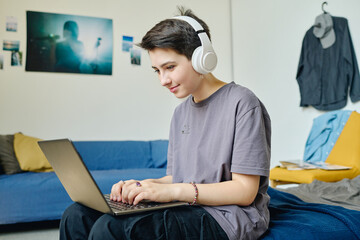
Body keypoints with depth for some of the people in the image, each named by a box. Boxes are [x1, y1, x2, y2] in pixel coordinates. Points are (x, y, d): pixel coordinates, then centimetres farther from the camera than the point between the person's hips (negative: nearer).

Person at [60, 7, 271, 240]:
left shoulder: (241, 103, -10)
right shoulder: (181, 112, 16)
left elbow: (245, 191, -13)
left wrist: (173, 190, -20)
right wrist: (142, 186, -4)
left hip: (227, 218, -7)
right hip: (184, 208, 7)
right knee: (77, 216, -6)